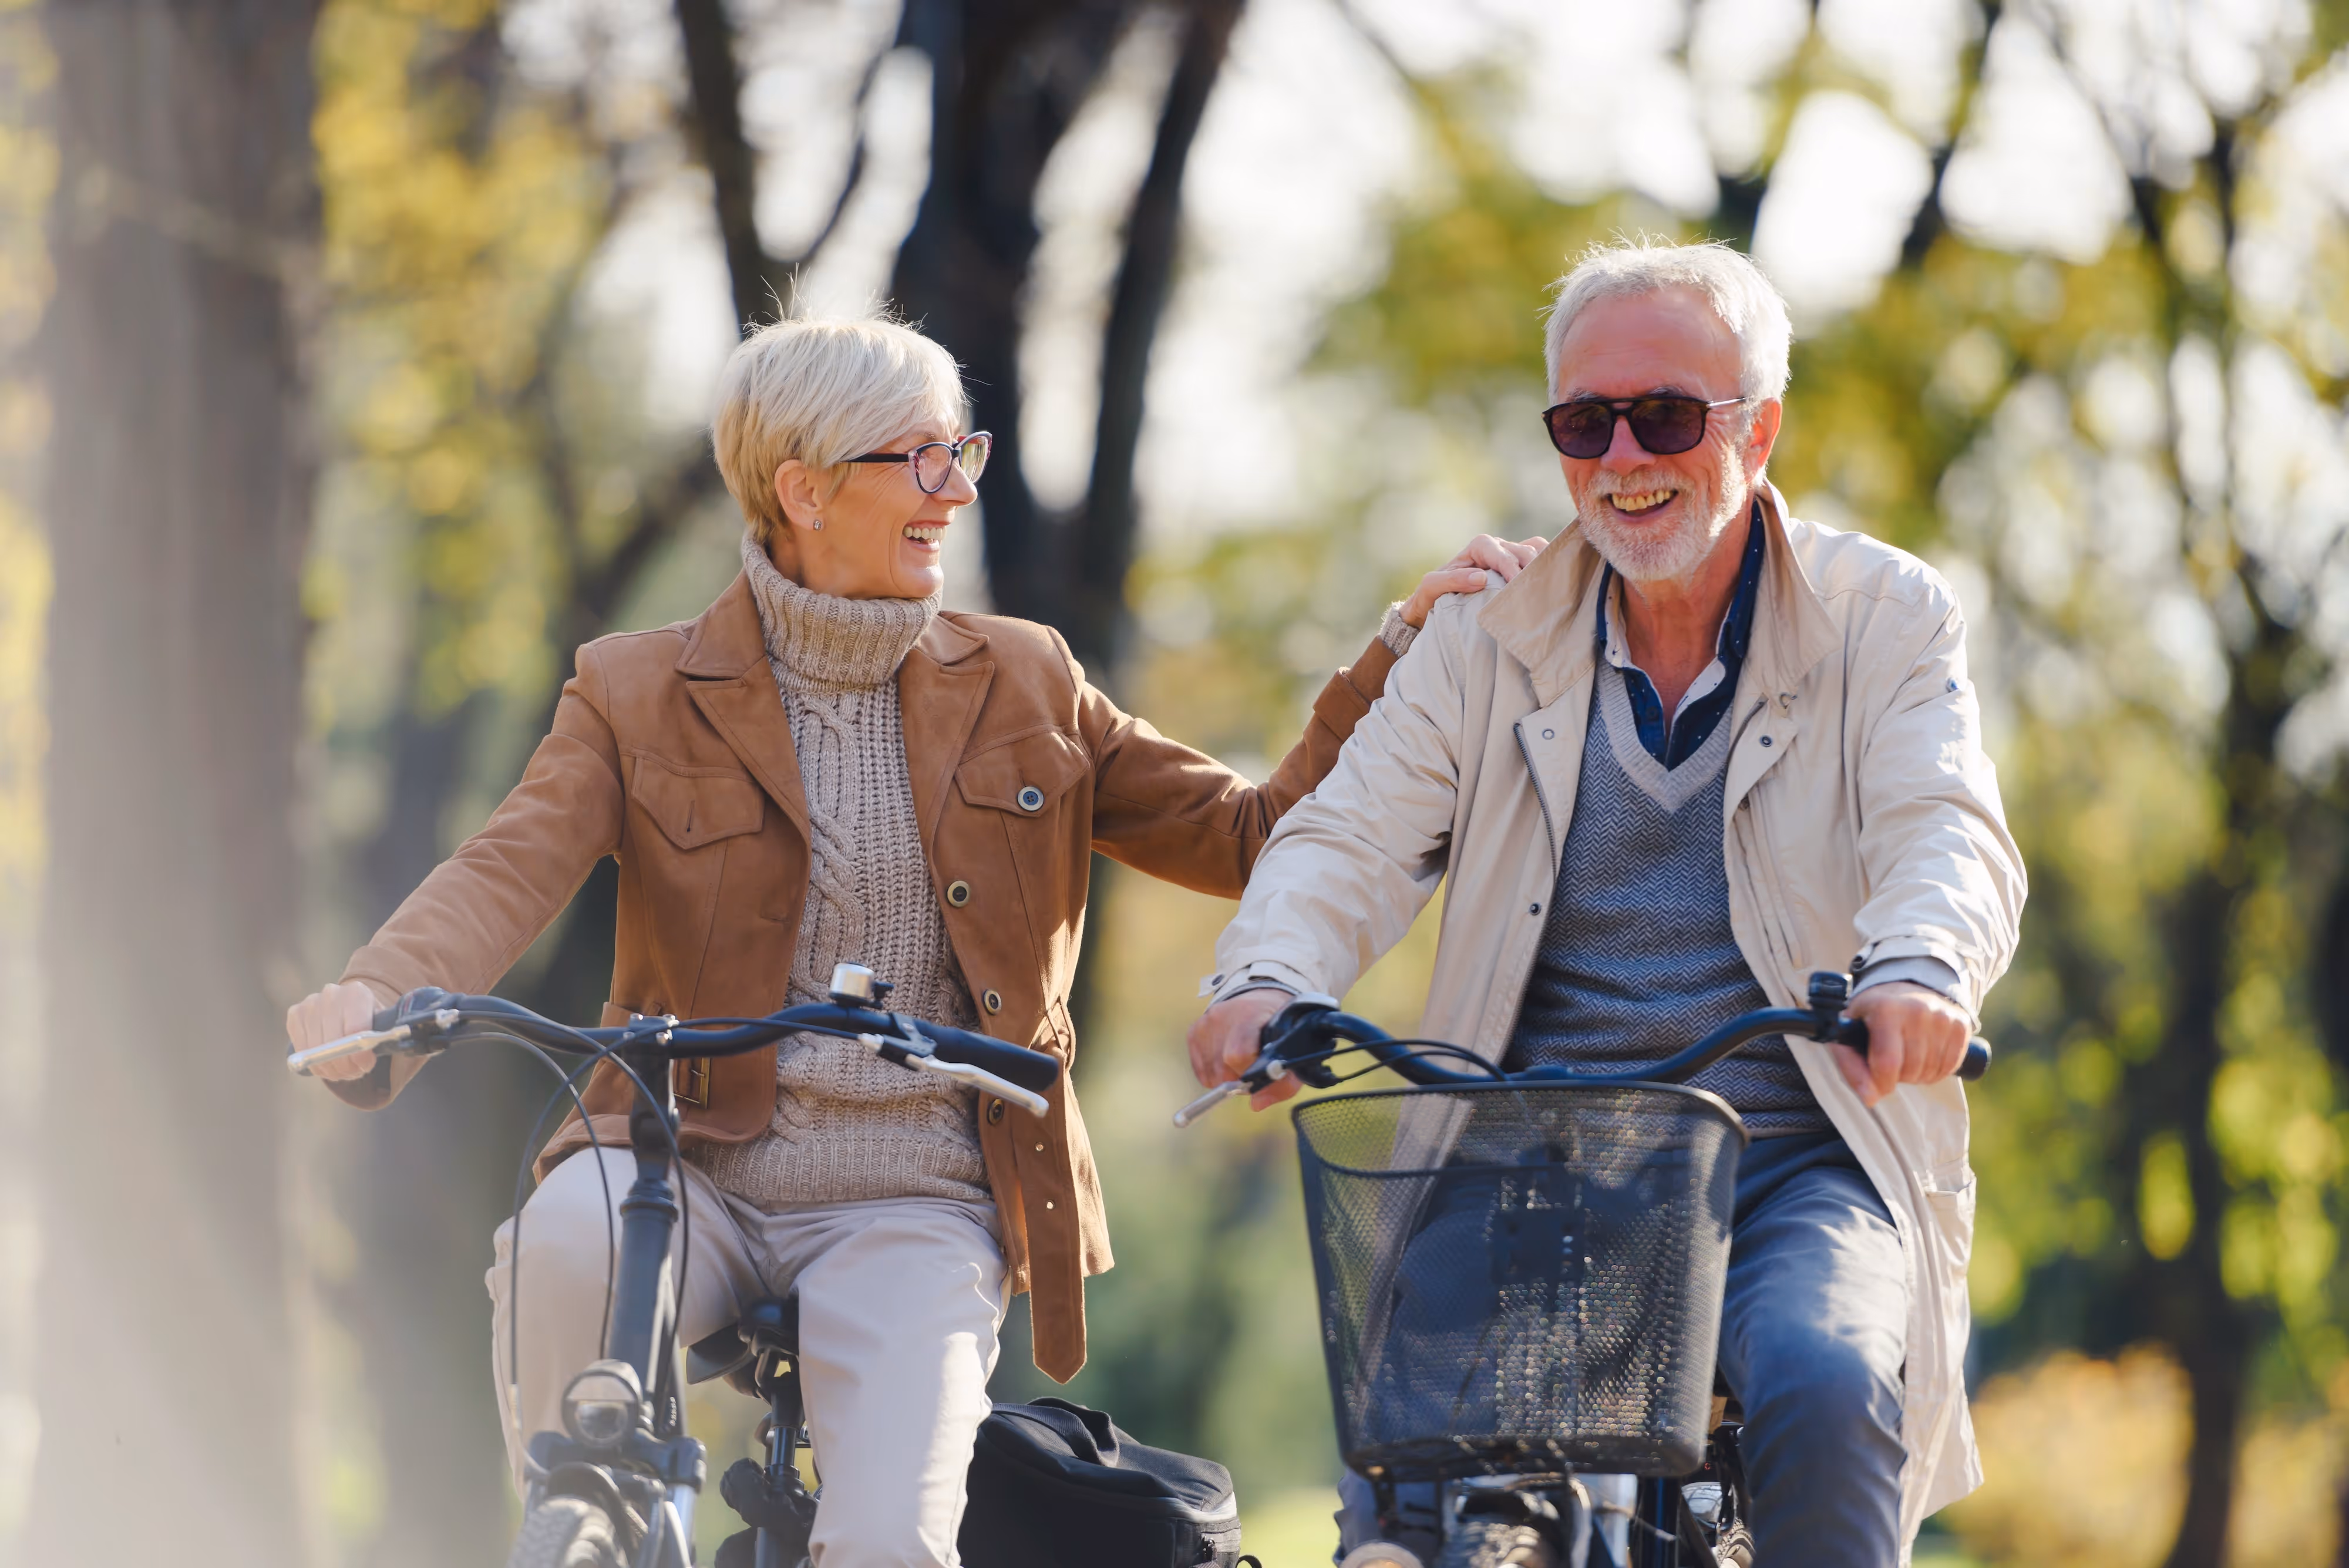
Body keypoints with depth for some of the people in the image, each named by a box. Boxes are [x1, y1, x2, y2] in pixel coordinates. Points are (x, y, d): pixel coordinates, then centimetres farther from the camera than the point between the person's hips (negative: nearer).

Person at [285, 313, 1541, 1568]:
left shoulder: (1018, 686, 12)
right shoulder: (640, 696, 3)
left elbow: (1252, 838, 11)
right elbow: (508, 873, -13)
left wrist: (1405, 644, 1)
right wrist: (377, 998, -35)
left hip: (912, 1211, 1)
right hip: (698, 1179, -1)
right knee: (567, 1233, -36)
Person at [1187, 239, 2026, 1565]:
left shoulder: (1886, 619, 5)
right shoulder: (1492, 637, 12)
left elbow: (1948, 835, -11)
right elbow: (1357, 835, 1)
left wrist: (1921, 971, -35)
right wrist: (1268, 980, -22)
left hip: (1799, 1169, -2)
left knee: (1823, 1387, -33)